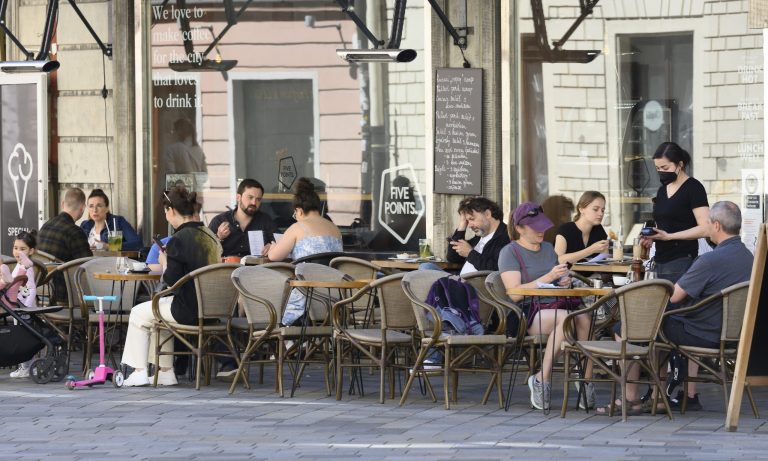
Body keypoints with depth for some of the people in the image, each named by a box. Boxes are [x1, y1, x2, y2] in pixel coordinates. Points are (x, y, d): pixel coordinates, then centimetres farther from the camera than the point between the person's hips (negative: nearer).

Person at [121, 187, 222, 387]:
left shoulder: (179, 240, -17)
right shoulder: (209, 235, 8)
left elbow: (171, 280, -17)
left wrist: (164, 263, 1)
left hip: (189, 310, -8)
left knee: (138, 314, 13)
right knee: (158, 312, 31)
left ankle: (139, 373, 13)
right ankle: (165, 372, 29)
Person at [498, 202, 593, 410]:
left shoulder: (548, 248, 21)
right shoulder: (510, 252, 1)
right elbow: (514, 293, -11)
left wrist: (564, 282, 8)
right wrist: (548, 277, -15)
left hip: (555, 305, 5)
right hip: (529, 312, -5)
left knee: (584, 318, -29)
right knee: (565, 318, -36)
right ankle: (542, 379, -28)